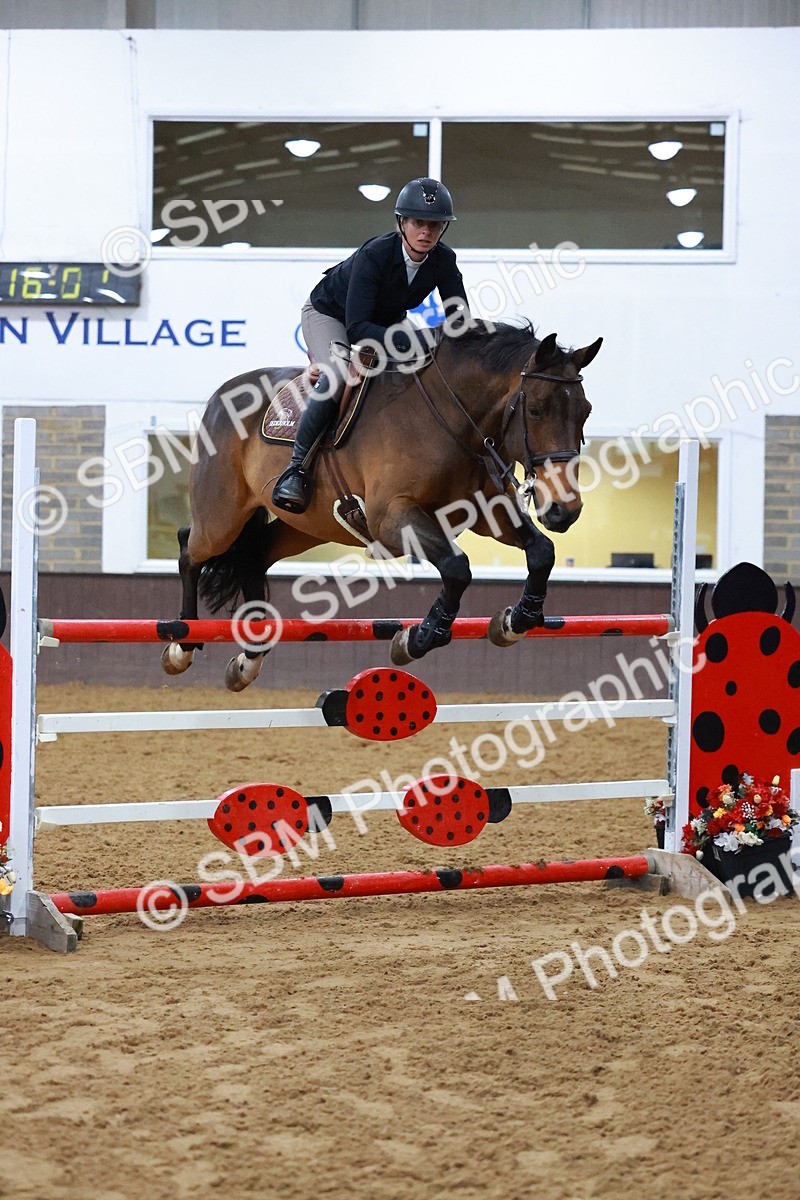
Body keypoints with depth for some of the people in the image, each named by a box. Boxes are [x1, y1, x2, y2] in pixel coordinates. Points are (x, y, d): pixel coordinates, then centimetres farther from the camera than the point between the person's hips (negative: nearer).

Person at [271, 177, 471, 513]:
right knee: (339, 374, -33)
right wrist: (411, 341, -52)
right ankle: (296, 467, -26)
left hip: (386, 322, 7)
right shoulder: (374, 255, -35)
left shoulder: (444, 261, -20)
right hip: (328, 314, -6)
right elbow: (356, 328, -40)